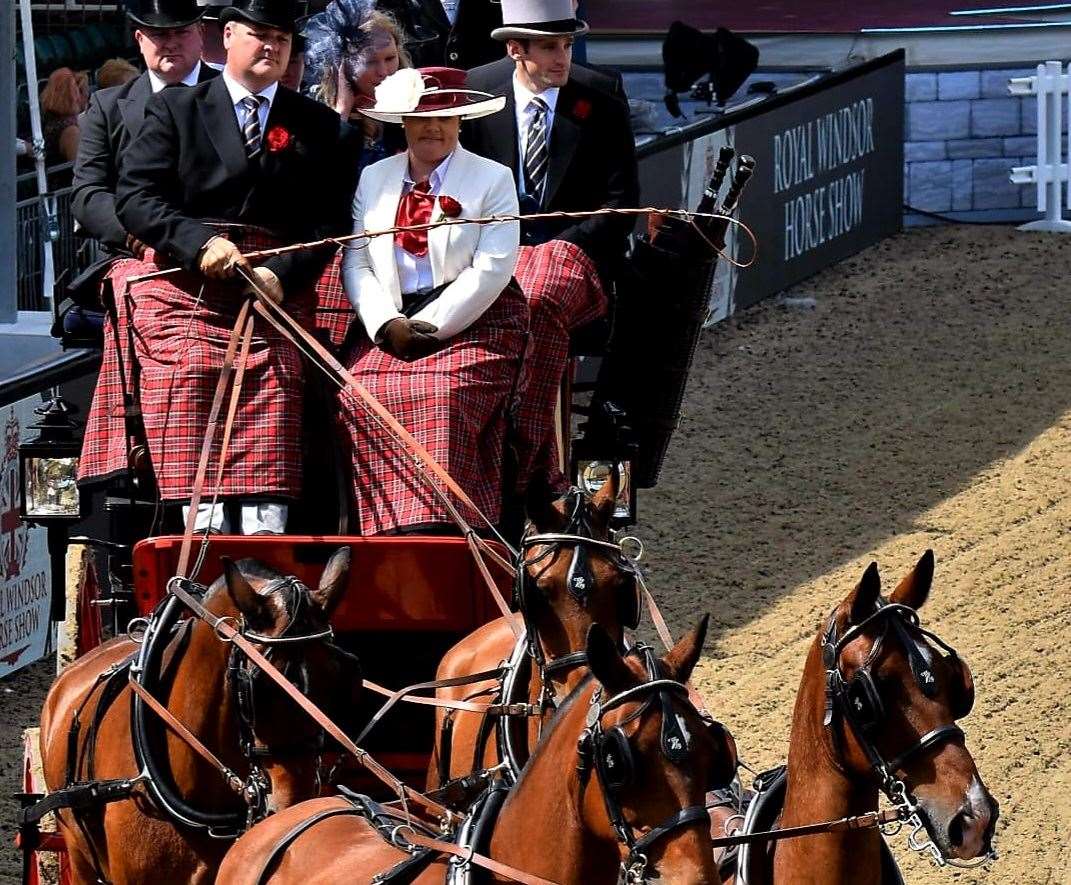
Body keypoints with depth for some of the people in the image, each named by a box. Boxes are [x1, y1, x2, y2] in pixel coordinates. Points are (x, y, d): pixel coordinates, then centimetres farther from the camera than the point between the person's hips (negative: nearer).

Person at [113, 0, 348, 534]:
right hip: (186, 293, -1)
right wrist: (199, 243, -14)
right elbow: (135, 197, 1)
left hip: (274, 288, 2)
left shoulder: (316, 125, 15)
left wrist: (284, 276, -9)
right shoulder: (176, 110, 9)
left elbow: (328, 220, 9)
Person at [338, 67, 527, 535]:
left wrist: (430, 326, -10)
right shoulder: (373, 179, 16)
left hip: (471, 322, -3)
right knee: (358, 396, -24)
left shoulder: (493, 179, 5)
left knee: (443, 396, -32)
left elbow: (492, 268, -5)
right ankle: (385, 538, -21)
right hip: (390, 325, 4)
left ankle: (435, 529, -32)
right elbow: (356, 261, 10)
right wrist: (386, 324, -7)